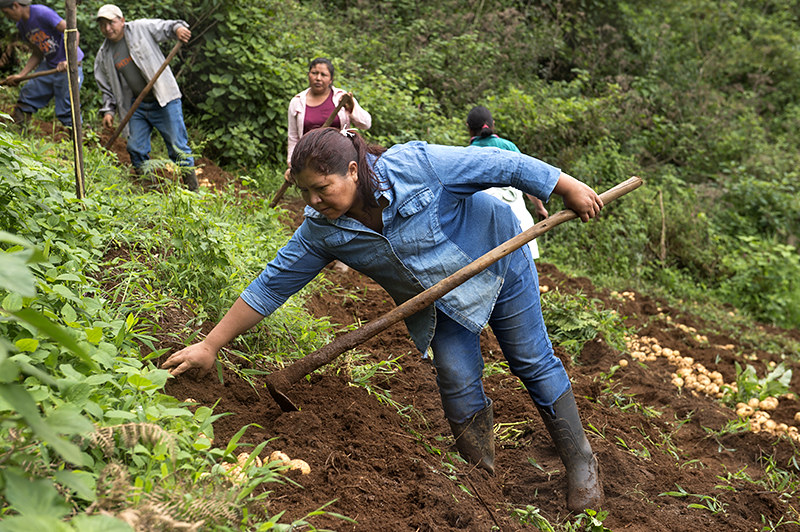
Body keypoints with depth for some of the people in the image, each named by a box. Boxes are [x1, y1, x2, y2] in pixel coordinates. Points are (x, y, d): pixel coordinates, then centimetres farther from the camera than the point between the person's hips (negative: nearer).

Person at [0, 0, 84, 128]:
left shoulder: (42, 13, -19)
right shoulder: (21, 26, 7)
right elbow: (38, 54, 13)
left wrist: (68, 61, -35)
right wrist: (20, 75, 4)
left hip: (69, 66, -9)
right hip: (49, 65, 9)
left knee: (66, 112, -8)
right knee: (26, 96, 11)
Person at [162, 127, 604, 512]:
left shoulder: (416, 164, -33)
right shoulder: (321, 230, -19)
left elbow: (503, 165, -26)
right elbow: (271, 286, -15)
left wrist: (570, 190, -20)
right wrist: (210, 346, -17)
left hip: (496, 258, -3)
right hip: (439, 302, 3)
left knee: (533, 361, 6)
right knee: (457, 380, -9)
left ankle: (580, 463, 22)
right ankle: (479, 470, 16)